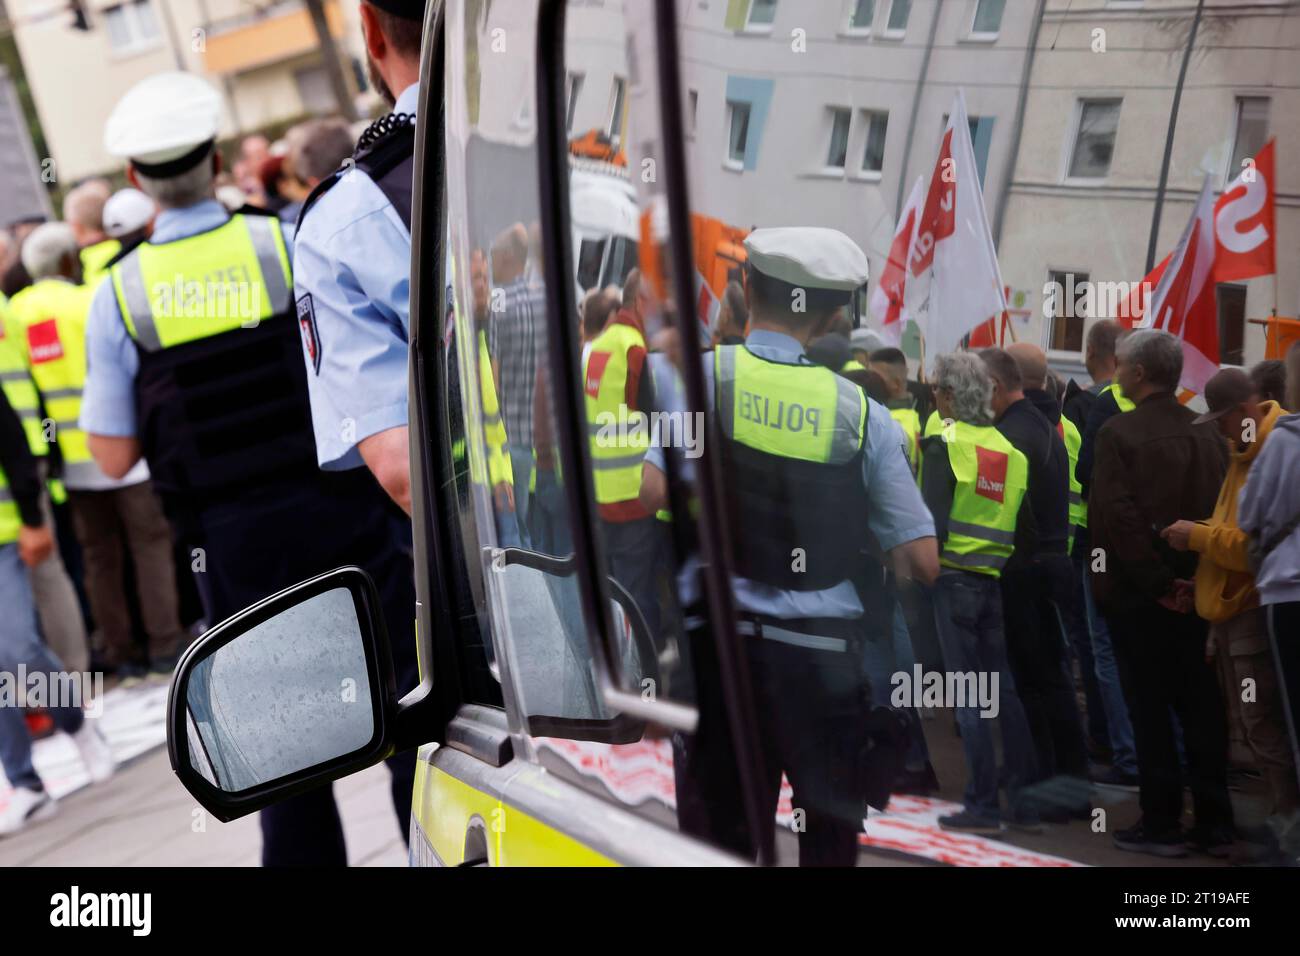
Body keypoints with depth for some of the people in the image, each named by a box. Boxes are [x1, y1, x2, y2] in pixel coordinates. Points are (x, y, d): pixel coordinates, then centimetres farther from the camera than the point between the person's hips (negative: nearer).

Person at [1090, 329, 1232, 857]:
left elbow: (1115, 516, -19)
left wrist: (1155, 580, -14)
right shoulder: (1207, 433, 4)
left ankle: (1161, 824, 6)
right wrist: (1200, 575, 3)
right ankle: (1213, 824, 13)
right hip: (1198, 591, 5)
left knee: (1150, 709, 3)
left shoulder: (1119, 432, -11)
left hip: (1138, 593, -5)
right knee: (1201, 707, 10)